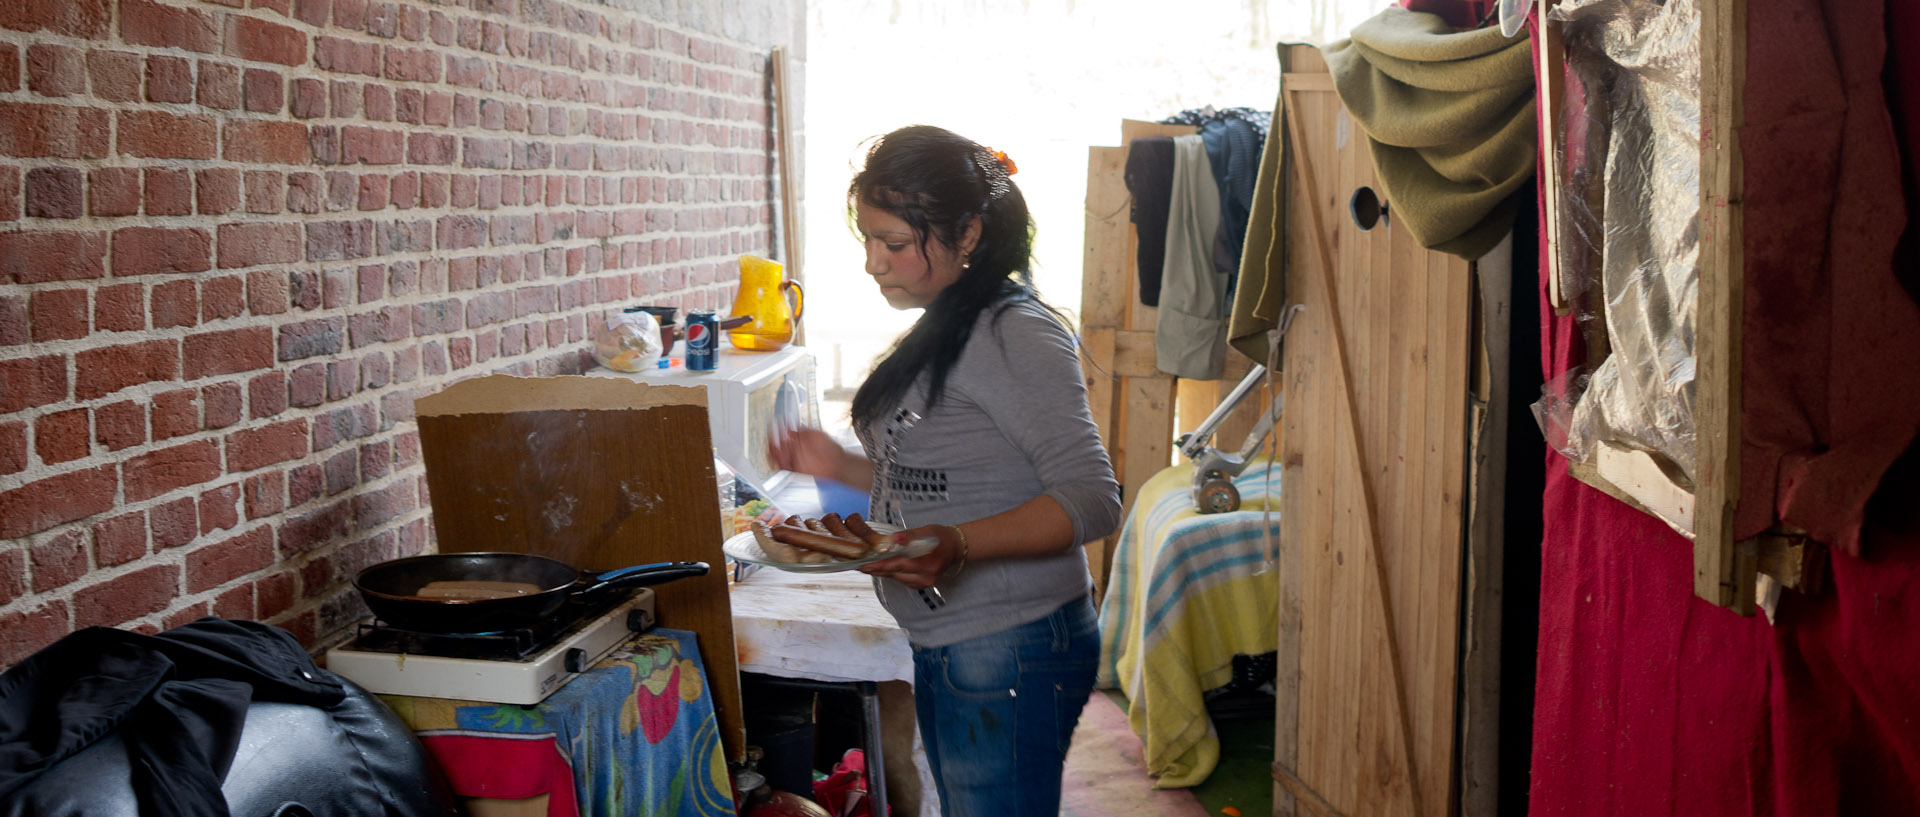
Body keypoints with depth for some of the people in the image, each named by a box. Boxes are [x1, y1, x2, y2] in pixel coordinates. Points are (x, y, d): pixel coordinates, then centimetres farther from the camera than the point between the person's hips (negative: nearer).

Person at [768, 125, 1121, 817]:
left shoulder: (1016, 336, -17)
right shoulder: (942, 332, 14)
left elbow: (1092, 499, -22)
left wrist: (959, 546, -33)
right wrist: (844, 468, 9)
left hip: (1012, 651, -9)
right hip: (945, 649, 9)